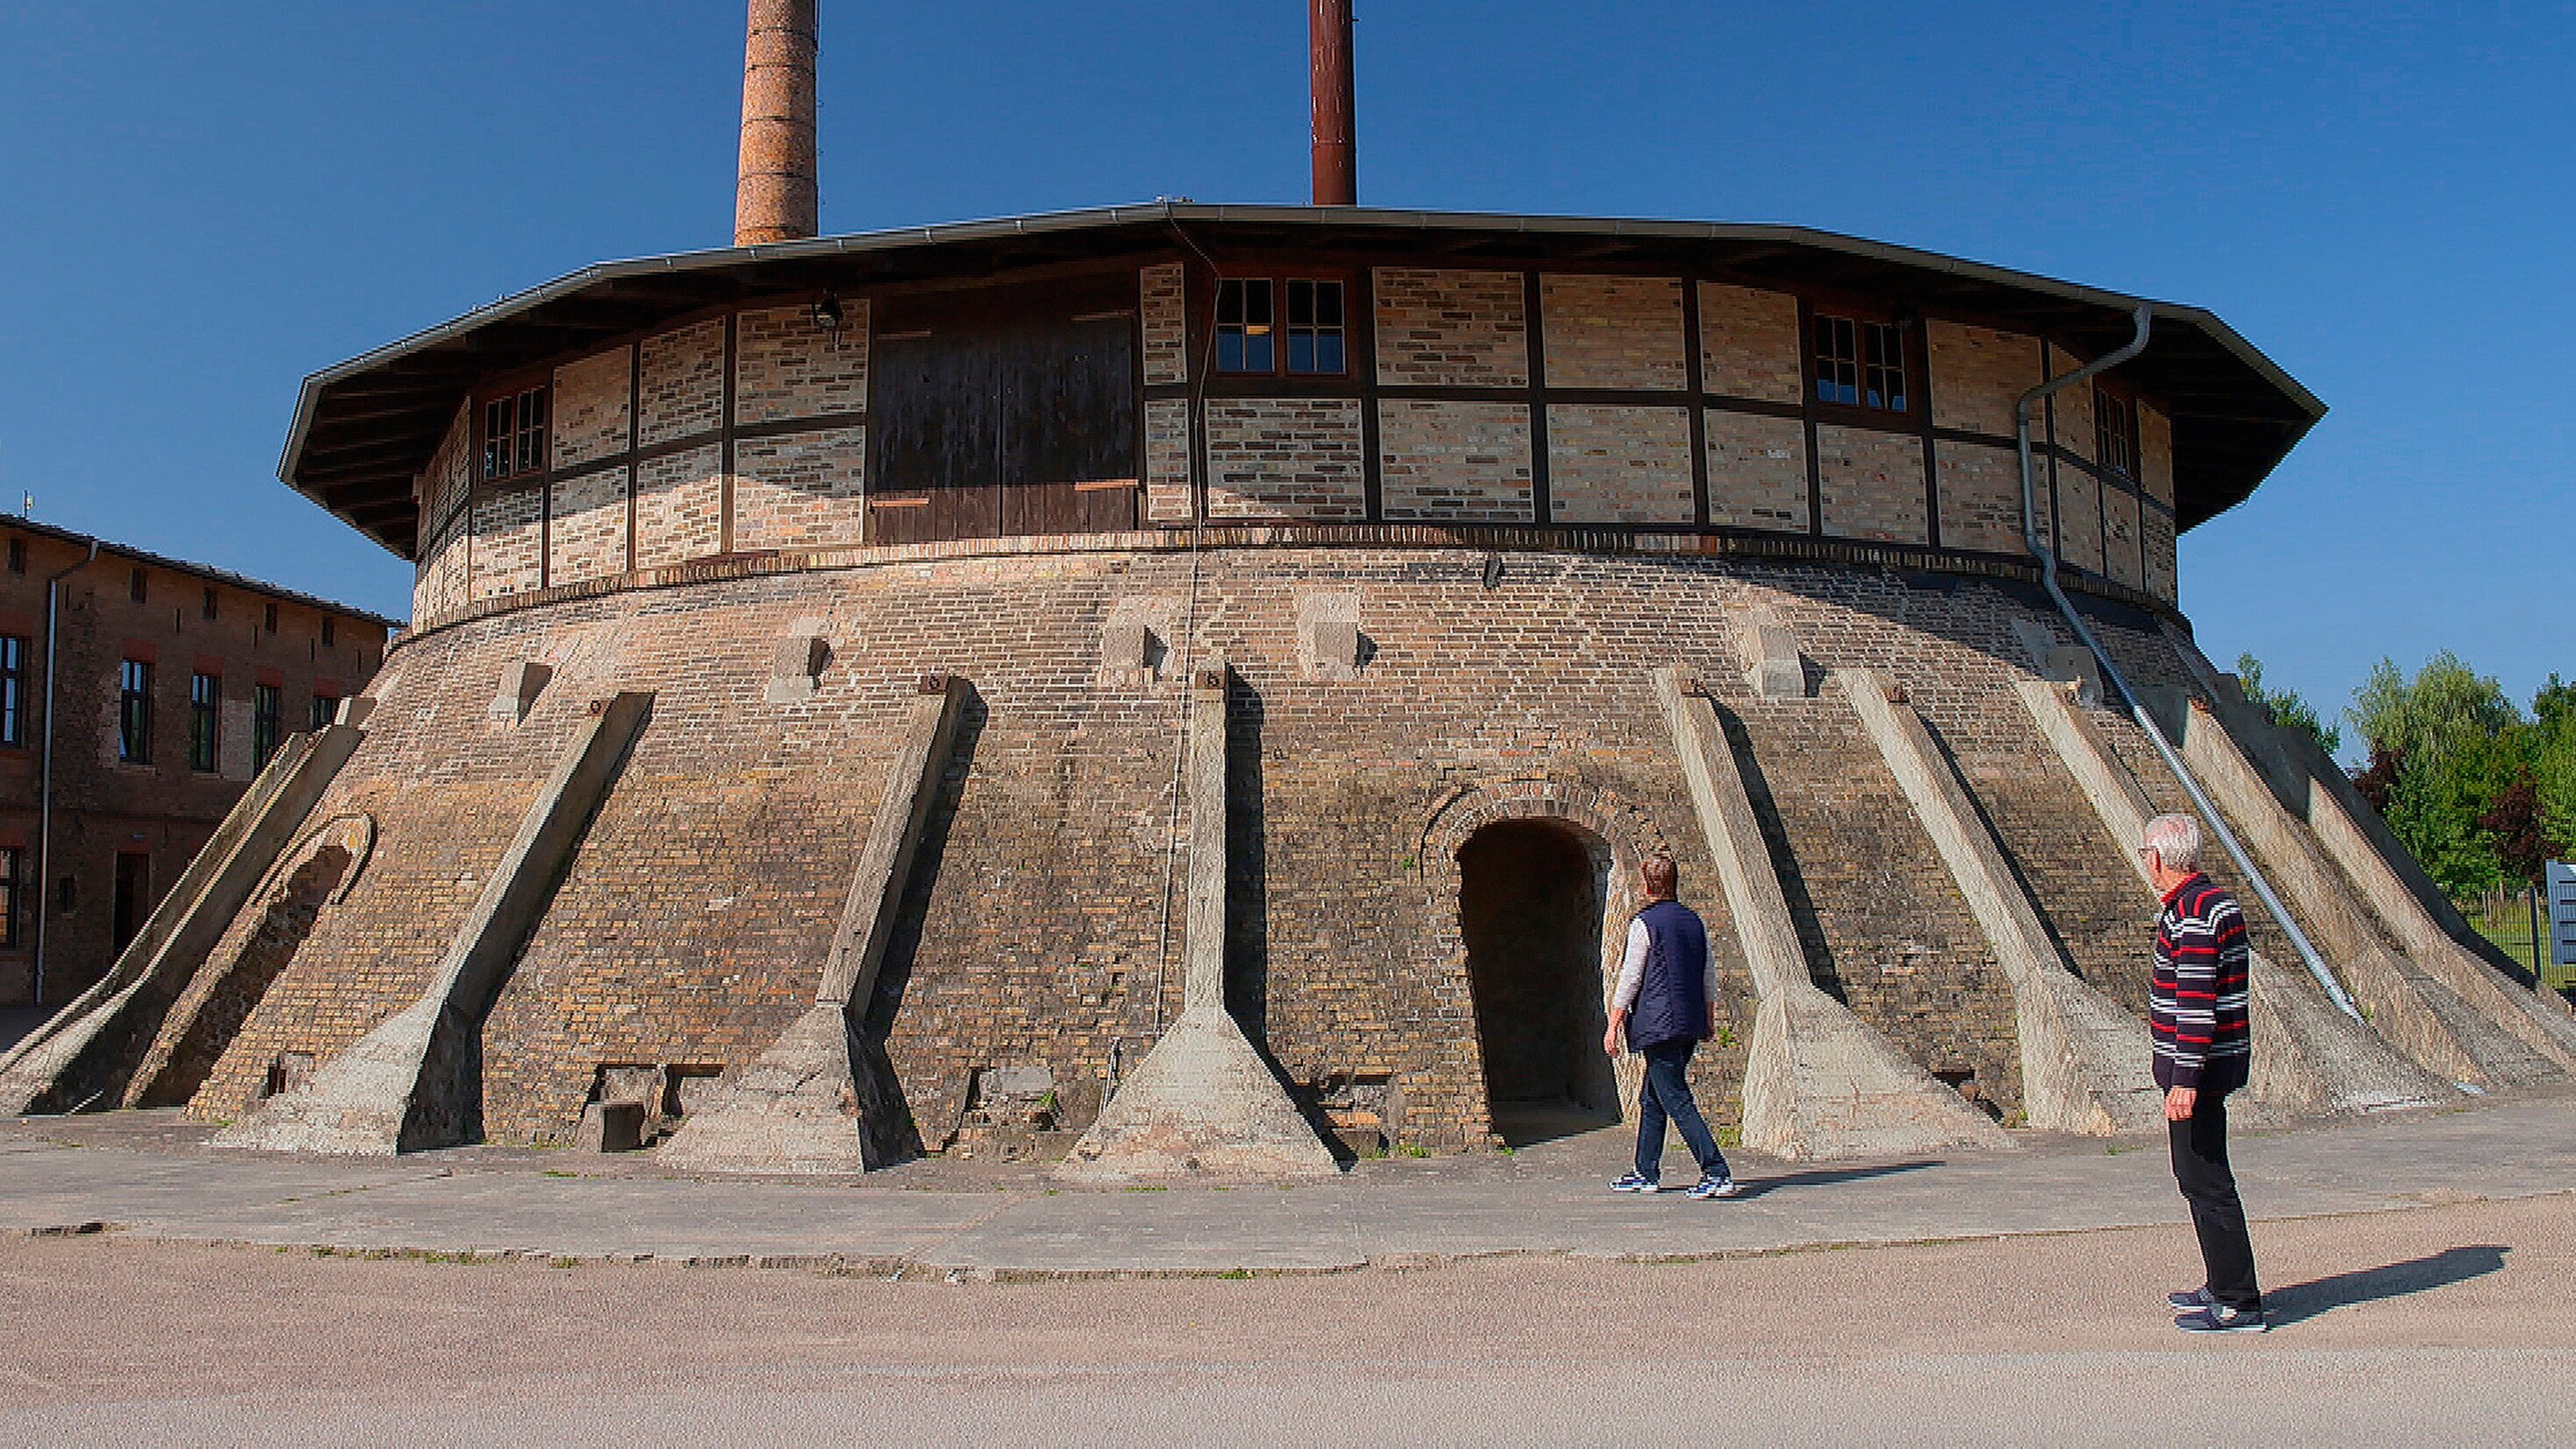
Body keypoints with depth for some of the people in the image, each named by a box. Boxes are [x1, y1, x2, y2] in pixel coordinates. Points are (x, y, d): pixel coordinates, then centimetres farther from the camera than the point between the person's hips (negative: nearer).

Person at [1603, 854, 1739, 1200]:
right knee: (1651, 1099, 17)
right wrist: (1709, 1019, 24)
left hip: (1659, 1026, -8)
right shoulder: (1694, 921, 10)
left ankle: (1718, 1174, -14)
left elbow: (1630, 979, -11)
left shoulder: (1644, 924, -10)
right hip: (1690, 1025, 8)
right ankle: (1647, 1173, 23)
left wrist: (1613, 1025, -5)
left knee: (1677, 1101, -7)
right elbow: (1710, 975, 15)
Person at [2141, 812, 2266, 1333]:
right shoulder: (2216, 901, 14)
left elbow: (2197, 1001, -25)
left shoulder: (2192, 914, -19)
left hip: (2197, 1064, -10)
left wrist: (2186, 1080, -26)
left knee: (2205, 1182, -5)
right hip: (2216, 1059, 10)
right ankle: (2223, 1286, 28)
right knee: (2199, 1177, 18)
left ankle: (2240, 1305, -1)